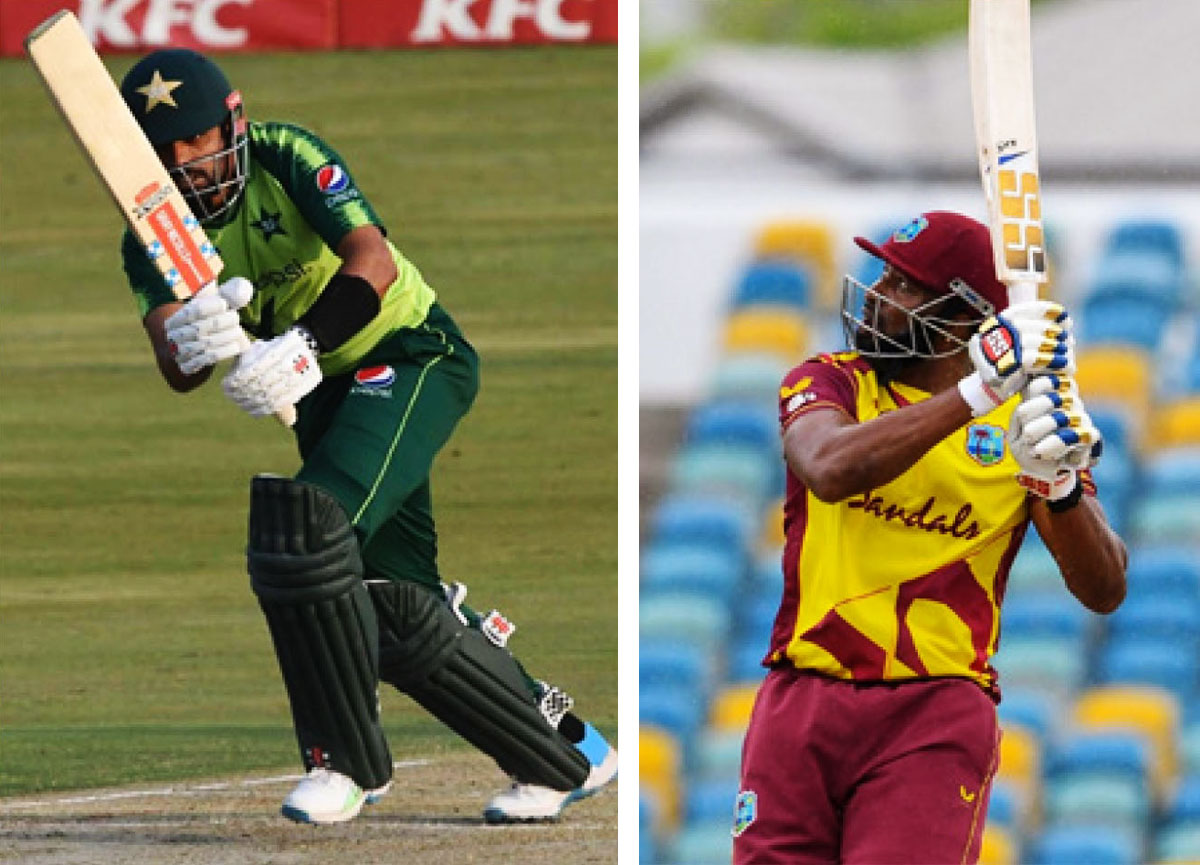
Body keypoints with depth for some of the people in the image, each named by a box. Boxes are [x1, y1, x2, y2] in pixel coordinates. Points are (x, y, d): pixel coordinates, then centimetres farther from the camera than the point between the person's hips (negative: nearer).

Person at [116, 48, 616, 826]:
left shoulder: (285, 157, -19)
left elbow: (371, 261, -32)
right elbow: (178, 372, -19)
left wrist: (304, 346, -47)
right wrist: (192, 344, -44)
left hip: (410, 356, -7)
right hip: (326, 392, 7)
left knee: (305, 526, -26)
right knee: (395, 608, 2)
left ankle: (346, 760, -14)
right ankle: (566, 751, 19)